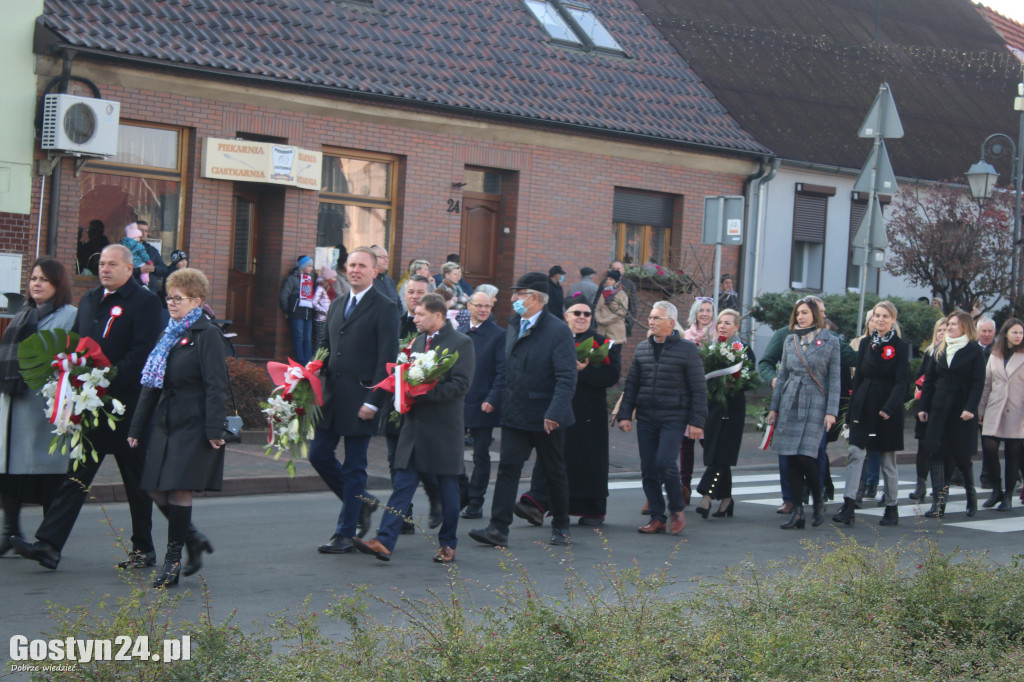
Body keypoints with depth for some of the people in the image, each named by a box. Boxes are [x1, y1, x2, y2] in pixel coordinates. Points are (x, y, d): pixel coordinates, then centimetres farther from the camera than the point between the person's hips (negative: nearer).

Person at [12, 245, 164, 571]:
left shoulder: (145, 302, -7)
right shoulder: (89, 300, 16)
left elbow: (143, 351, -16)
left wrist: (110, 381, -22)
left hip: (127, 404, -6)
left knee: (136, 482, 6)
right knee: (77, 475, 1)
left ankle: (144, 549, 17)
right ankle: (49, 544, -4)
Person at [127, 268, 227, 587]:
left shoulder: (207, 335, -8)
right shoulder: (169, 335, 16)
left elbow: (216, 386, -13)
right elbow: (151, 384, 19)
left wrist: (214, 429, -19)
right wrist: (137, 427, 17)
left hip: (194, 426, -8)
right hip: (166, 423, 8)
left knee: (179, 490, -7)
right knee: (156, 490, 6)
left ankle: (173, 561, 3)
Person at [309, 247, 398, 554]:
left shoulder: (384, 308, -8)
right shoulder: (336, 306, 15)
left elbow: (387, 360, -12)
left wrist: (373, 402, -17)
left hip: (360, 400, -7)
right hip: (331, 397, 7)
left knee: (354, 468, 1)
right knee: (318, 454, 7)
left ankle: (345, 534, 9)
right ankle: (360, 502, 27)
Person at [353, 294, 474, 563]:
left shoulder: (461, 343, -6)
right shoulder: (418, 341, 16)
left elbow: (460, 385, -15)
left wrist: (423, 394, -20)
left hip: (444, 428, -6)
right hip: (415, 426, 6)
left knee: (448, 488, 6)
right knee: (402, 484, -2)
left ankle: (448, 544, 18)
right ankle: (384, 542, -8)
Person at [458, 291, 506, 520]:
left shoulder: (498, 335, -4)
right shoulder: (458, 333, 12)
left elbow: (502, 372, -8)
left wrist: (492, 400, -16)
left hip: (482, 406, -4)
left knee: (481, 456, 3)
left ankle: (475, 503, 11)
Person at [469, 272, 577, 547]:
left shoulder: (558, 331, -12)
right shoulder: (513, 326, 10)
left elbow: (566, 377, -18)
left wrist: (555, 413, -26)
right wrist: (497, 399, 12)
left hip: (546, 417, -5)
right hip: (514, 414, 5)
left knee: (555, 472, 9)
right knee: (508, 468, -4)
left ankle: (561, 527, 25)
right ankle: (498, 528, -7)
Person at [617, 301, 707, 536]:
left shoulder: (687, 350, -3)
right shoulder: (642, 349, 11)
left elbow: (699, 389, -3)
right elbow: (631, 385, 14)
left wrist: (697, 421, -9)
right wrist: (624, 414, 5)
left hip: (673, 419, -5)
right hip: (646, 418, 5)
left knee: (665, 463, -17)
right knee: (648, 469, 3)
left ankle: (677, 510, 4)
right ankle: (657, 517, 12)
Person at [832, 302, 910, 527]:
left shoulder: (900, 347, -4)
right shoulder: (866, 343, 9)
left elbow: (902, 382, -11)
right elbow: (858, 377, 12)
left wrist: (889, 408, -23)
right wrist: (852, 409, 8)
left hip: (888, 409, -3)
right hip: (863, 407, 3)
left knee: (888, 462, 6)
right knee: (855, 454, -8)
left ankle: (892, 508, 18)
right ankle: (848, 505, -12)